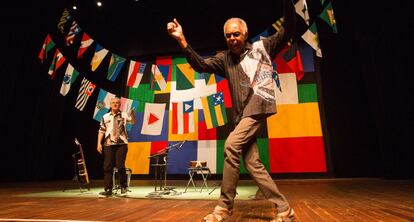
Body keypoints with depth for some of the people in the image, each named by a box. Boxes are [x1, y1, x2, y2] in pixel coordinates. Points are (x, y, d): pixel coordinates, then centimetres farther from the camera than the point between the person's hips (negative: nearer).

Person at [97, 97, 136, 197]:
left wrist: (133, 114, -34)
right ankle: (108, 189, 12)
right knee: (107, 167, 2)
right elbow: (101, 131, 13)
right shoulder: (105, 117, 12)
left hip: (121, 144, -3)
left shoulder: (124, 115, 4)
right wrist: (99, 143, 4)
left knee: (120, 166, -4)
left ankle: (123, 187, 15)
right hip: (108, 144, 3)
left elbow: (133, 121, -13)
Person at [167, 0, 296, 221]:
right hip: (241, 113, 5)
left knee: (231, 144, -22)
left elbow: (288, 30, 4)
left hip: (259, 105, -5)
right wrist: (182, 40, -7)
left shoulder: (262, 46, 10)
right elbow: (201, 65, 3)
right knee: (252, 163, 0)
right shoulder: (224, 58, 16)